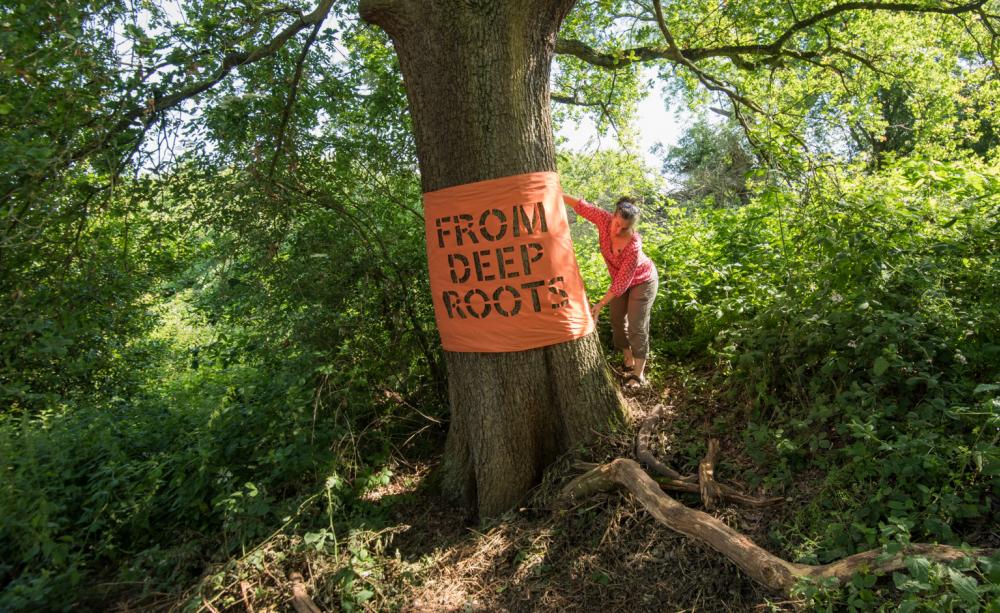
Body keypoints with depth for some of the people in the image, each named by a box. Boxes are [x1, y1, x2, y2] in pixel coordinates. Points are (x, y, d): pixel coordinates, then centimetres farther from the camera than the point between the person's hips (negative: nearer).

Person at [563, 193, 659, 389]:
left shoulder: (634, 245, -40)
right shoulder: (604, 219, -28)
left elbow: (622, 283, -35)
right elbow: (581, 205, -15)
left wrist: (600, 304, -34)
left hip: (642, 281, -6)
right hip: (620, 278, 6)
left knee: (636, 326, -7)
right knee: (617, 321, 13)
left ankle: (639, 374, 1)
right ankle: (629, 362, 29)